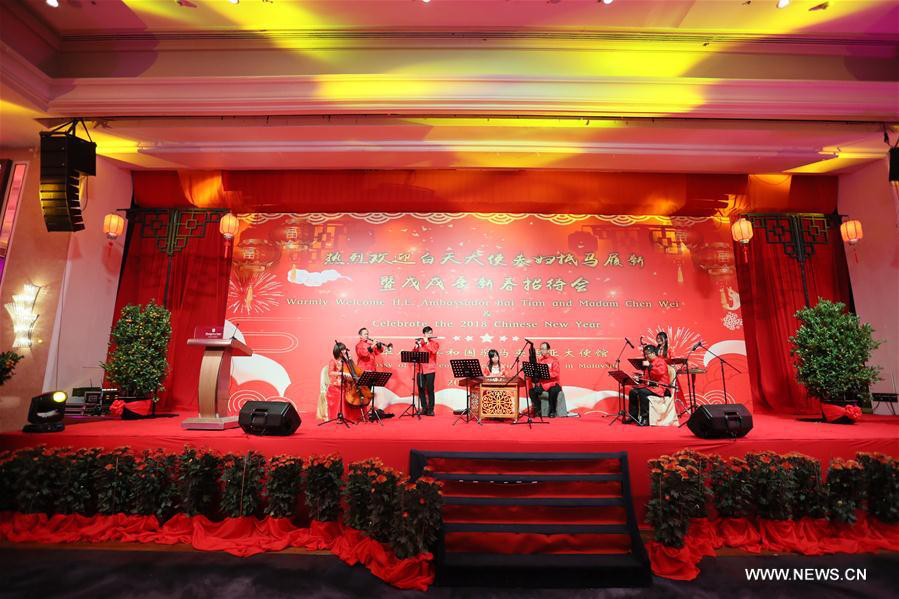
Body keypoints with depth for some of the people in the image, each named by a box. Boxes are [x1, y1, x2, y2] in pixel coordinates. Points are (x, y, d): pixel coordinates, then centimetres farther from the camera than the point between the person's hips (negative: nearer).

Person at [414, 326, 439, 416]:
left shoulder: (434, 343, 4)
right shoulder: (419, 342, 11)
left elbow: (434, 350, -17)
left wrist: (426, 342, -16)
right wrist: (417, 345, -12)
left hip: (430, 369, -3)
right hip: (420, 369, 3)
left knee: (430, 389, -3)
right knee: (421, 389, 5)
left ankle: (430, 409, 5)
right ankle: (424, 408, 17)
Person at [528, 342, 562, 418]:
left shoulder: (554, 360, -1)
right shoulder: (539, 360, 12)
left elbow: (556, 373, -13)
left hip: (553, 383, -4)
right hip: (541, 383, 4)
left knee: (553, 391, -35)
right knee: (532, 391, -22)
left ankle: (552, 411, -14)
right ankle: (538, 410, -6)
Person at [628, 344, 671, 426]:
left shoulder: (660, 361, -6)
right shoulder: (650, 363, 18)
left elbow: (661, 372, -27)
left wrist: (649, 366, -26)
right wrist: (640, 378, 8)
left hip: (660, 387, -9)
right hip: (651, 385, 9)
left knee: (642, 392, -32)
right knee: (633, 391, -5)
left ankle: (645, 419, -26)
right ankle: (634, 416, -1)